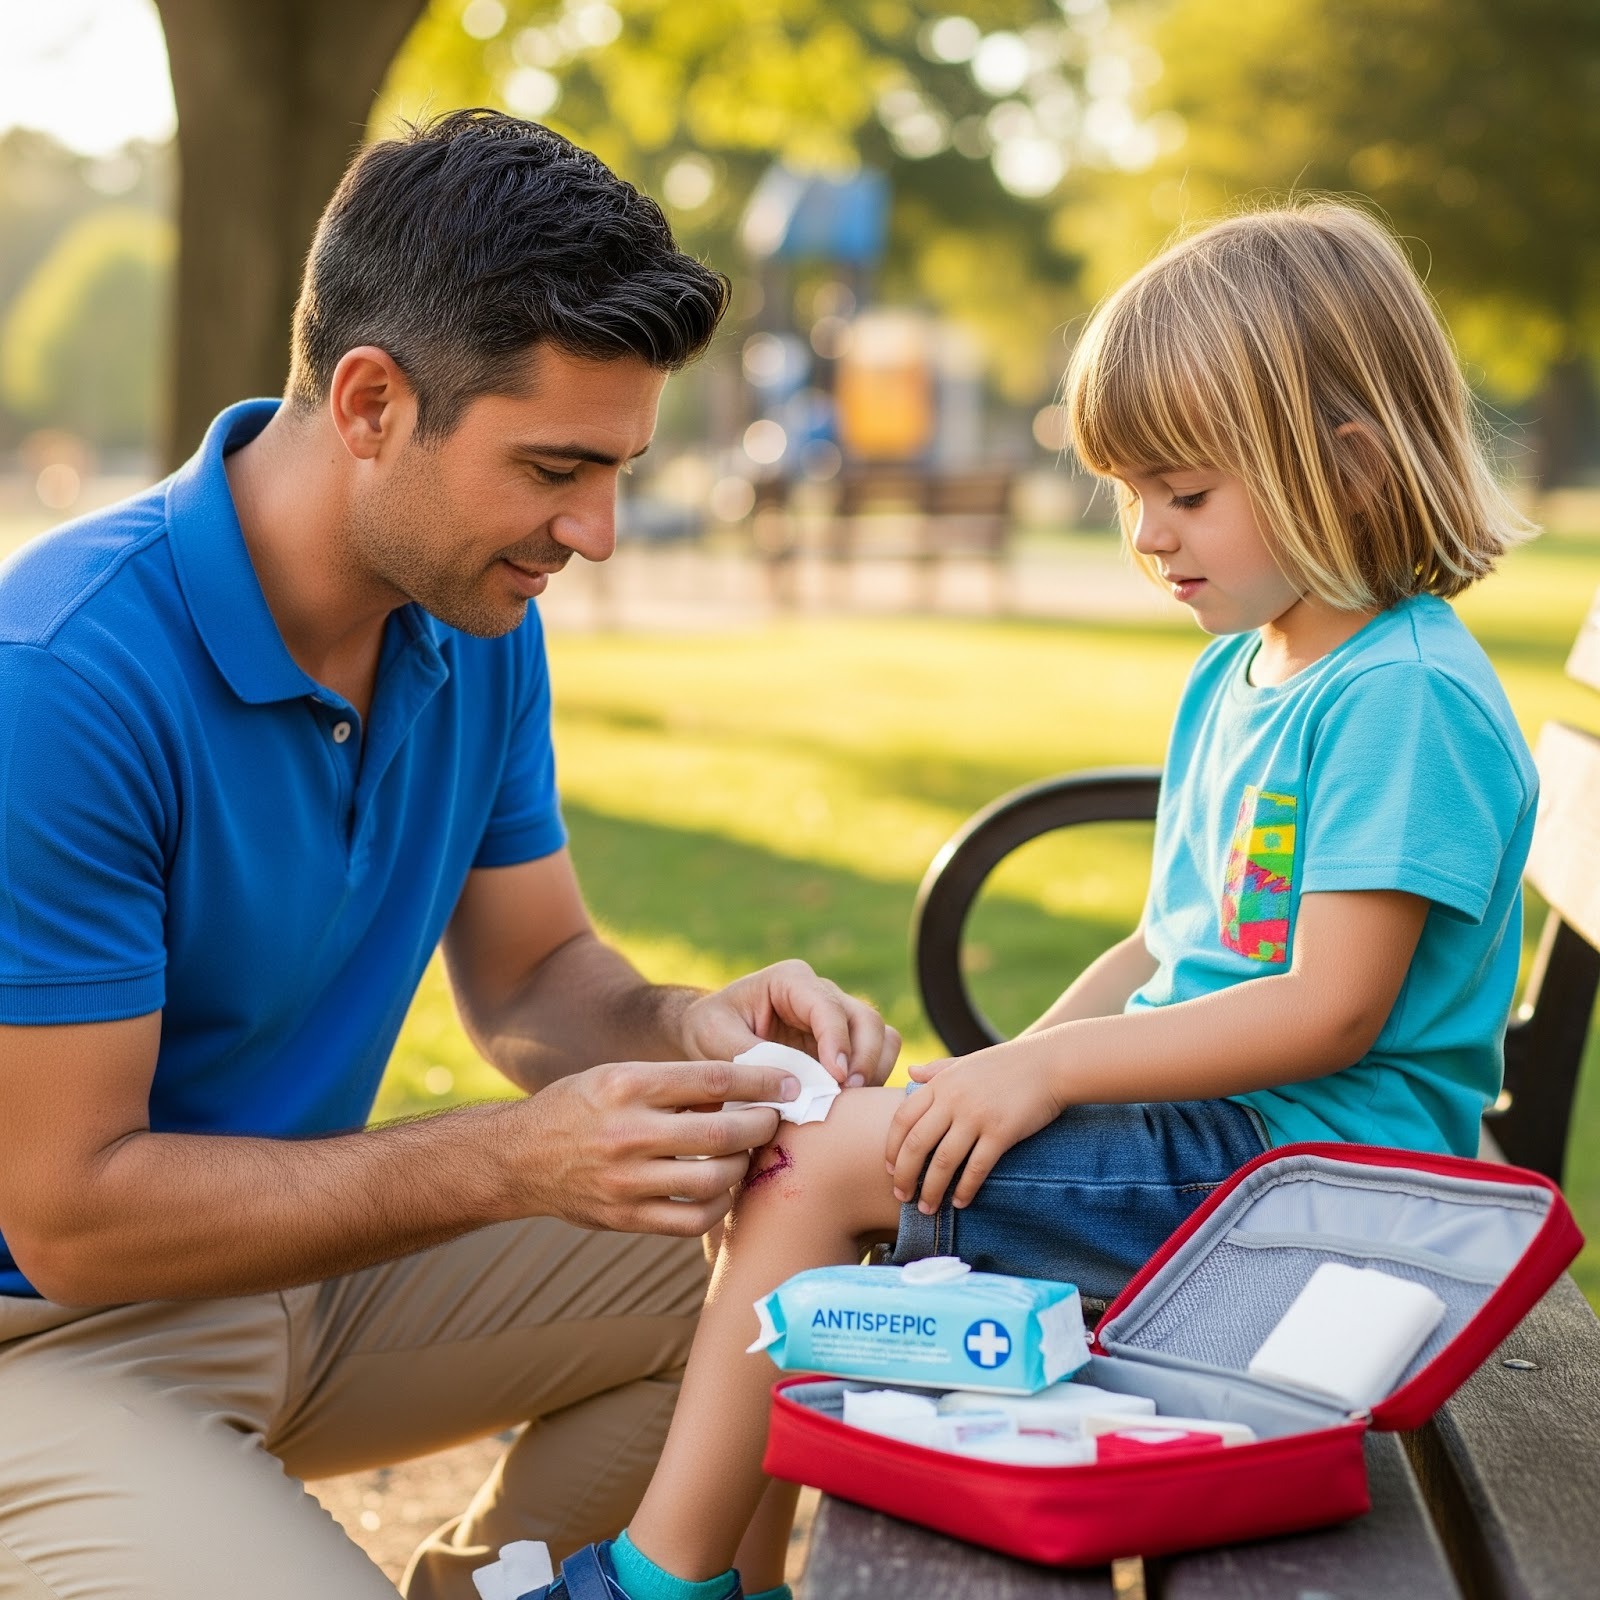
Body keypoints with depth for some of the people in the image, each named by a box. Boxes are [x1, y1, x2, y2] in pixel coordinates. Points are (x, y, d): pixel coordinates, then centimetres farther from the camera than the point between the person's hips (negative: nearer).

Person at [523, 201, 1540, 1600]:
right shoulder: (1234, 678, 14)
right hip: (1198, 1130, 10)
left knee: (826, 1158, -17)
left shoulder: (1405, 697, -16)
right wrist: (1006, 1070, 2)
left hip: (1296, 1165, -10)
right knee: (790, 1143, 2)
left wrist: (1045, 1072, -20)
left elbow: (1329, 1011, -21)